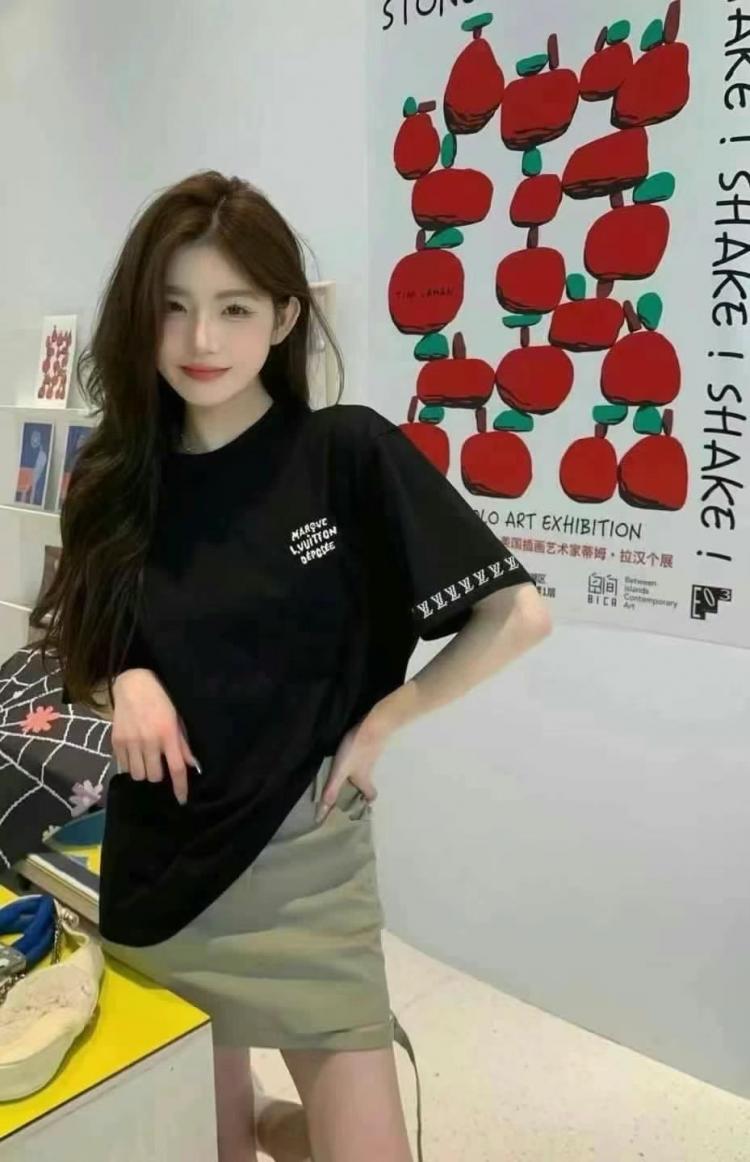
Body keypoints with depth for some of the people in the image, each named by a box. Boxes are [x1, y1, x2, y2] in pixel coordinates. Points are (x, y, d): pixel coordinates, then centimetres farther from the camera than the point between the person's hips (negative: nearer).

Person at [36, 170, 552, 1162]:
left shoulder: (349, 453, -12)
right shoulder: (119, 476, 1)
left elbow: (519, 616, -12)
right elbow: (88, 657, 12)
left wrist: (380, 723, -11)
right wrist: (128, 682, -9)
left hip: (298, 862, -3)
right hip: (154, 860, 4)